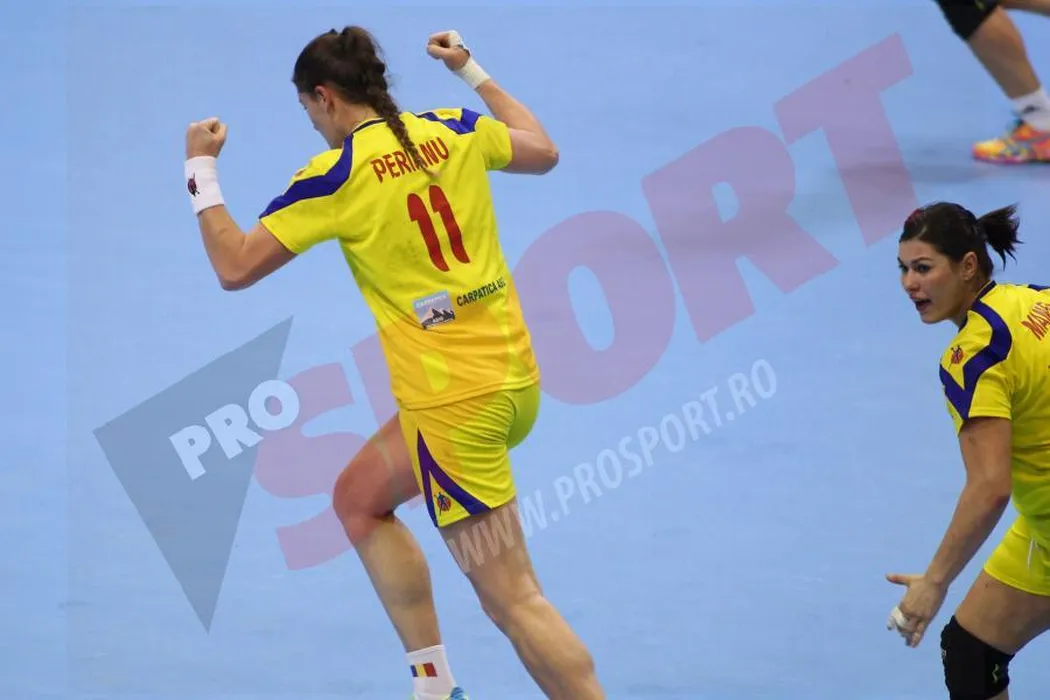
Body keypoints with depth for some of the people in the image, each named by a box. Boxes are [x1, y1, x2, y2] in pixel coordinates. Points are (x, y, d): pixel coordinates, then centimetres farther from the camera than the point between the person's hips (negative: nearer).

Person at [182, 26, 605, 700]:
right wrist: (473, 73, 33)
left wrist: (202, 171, 6)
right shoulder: (455, 131, 4)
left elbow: (235, 267, -7)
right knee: (359, 498, 25)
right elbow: (544, 151, 24)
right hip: (515, 373, 8)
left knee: (513, 599, -5)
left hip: (455, 401, -8)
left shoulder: (336, 176, -12)